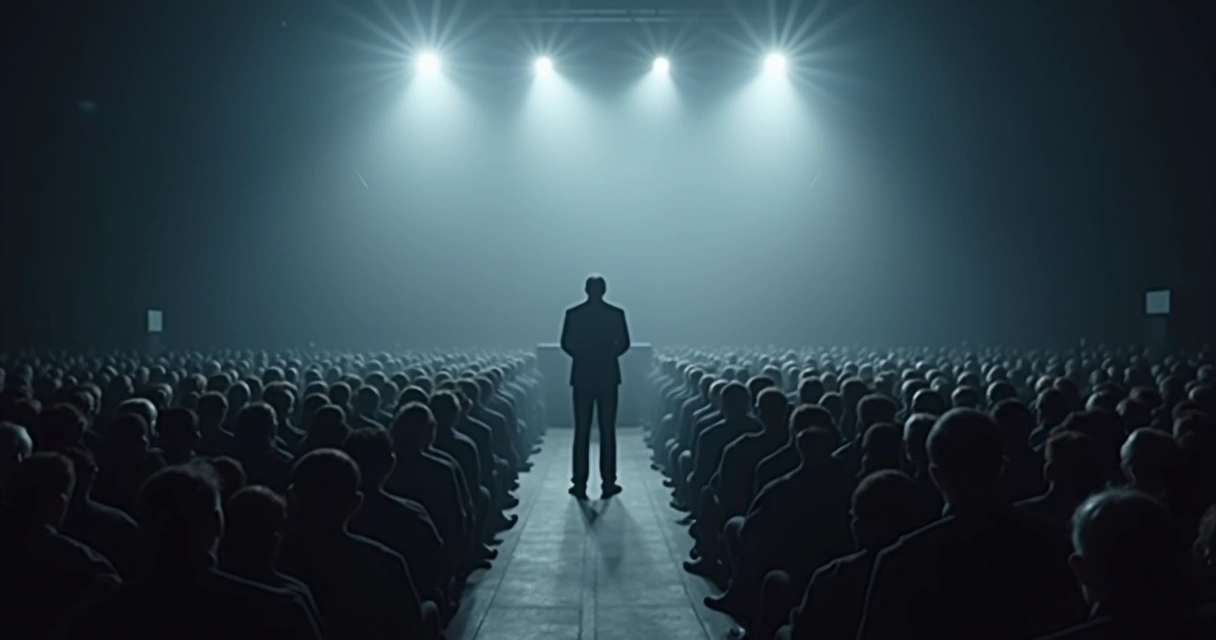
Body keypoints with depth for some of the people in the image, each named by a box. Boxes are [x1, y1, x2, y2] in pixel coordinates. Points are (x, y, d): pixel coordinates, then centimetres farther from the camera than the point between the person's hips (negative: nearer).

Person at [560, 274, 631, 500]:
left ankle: (580, 484, 3)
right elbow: (624, 343, -3)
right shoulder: (616, 313, -4)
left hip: (582, 375, 0)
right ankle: (608, 483, 4)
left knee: (581, 431, 4)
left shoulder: (573, 313, -3)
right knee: (607, 431, 4)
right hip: (608, 376, 0)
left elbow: (565, 343, -2)